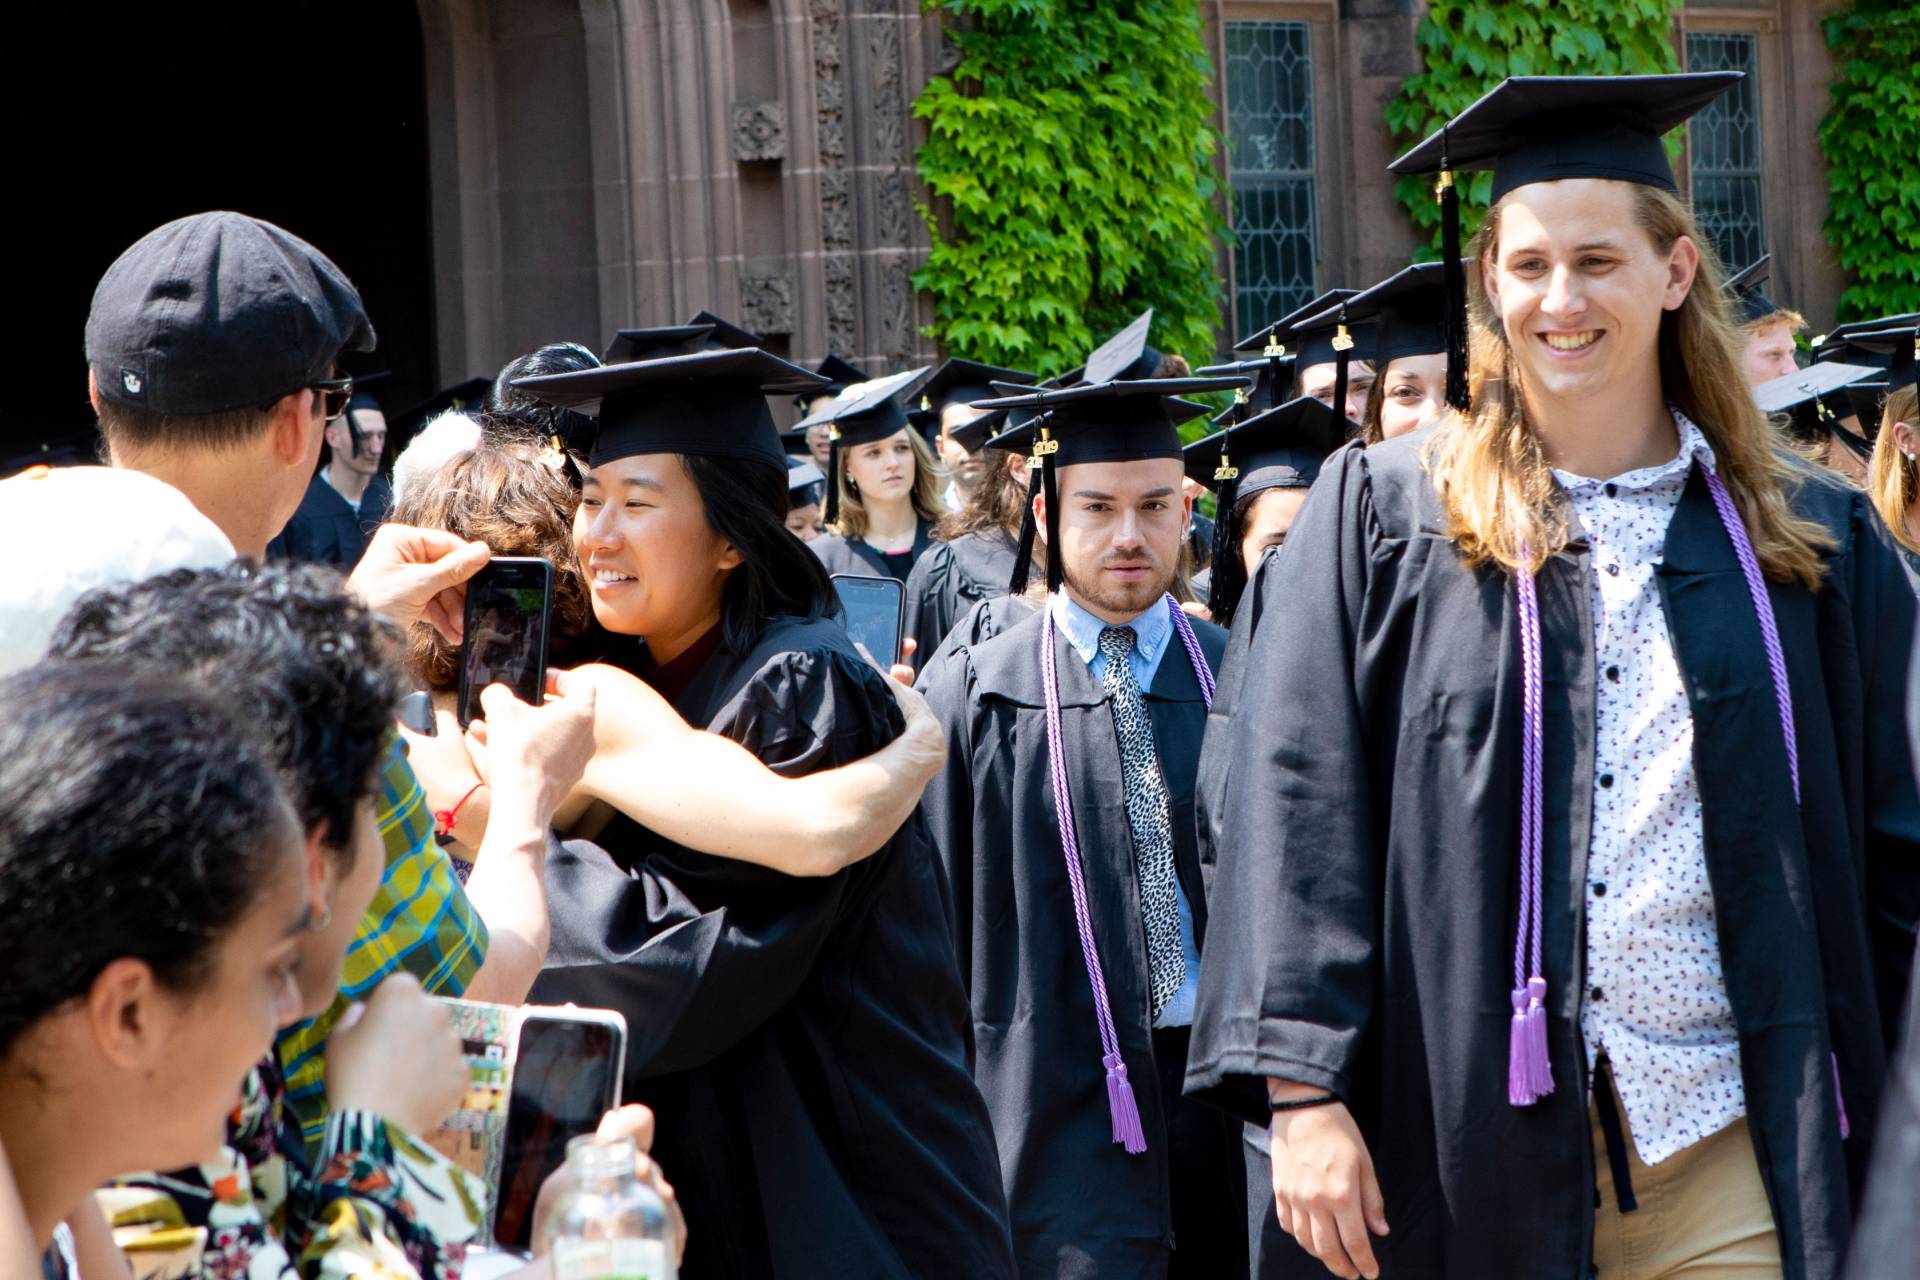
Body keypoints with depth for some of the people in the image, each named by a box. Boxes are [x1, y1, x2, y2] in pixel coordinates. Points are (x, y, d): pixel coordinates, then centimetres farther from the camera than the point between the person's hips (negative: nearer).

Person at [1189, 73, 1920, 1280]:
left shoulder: (1813, 545, 7)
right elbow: (1295, 807, -3)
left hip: (1727, 1150, 1)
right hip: (1470, 1153, -1)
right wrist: (1301, 1090, -11)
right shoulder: (1382, 515, 3)